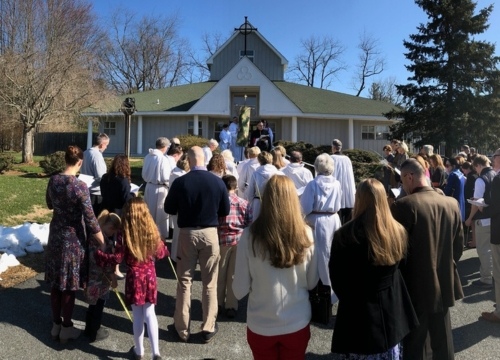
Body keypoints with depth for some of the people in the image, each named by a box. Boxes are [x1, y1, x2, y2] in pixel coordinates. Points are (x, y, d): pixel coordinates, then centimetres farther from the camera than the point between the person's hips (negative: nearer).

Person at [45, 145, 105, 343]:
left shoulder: (53, 180, -2)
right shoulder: (80, 186, -21)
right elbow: (90, 219, -21)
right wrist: (103, 243, -13)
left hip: (55, 236, 6)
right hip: (73, 239, -6)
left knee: (56, 282, 16)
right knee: (69, 285, 7)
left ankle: (56, 325, 30)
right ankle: (66, 329, 21)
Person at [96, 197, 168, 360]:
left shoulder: (124, 234, -13)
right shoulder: (152, 231, -4)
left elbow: (117, 258, -10)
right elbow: (160, 253, 4)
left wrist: (98, 254, 3)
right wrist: (164, 248, 26)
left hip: (134, 276, -2)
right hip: (150, 274, 2)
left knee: (138, 316, 12)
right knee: (150, 313, 12)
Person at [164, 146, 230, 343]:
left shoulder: (180, 182, -12)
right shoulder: (218, 182, -8)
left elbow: (169, 209, 0)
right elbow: (225, 211, 2)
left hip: (187, 233, 0)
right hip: (210, 233, 1)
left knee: (184, 281, 13)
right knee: (210, 283, 12)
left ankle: (182, 328, 24)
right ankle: (208, 328, 21)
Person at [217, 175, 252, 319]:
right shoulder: (244, 203, 3)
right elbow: (250, 224, 3)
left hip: (223, 239, -1)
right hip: (240, 240, 1)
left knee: (220, 273, 14)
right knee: (234, 274, 9)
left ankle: (218, 303, 27)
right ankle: (231, 306, 16)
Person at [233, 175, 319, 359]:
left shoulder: (250, 235, -19)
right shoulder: (306, 234, -15)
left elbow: (240, 290, -12)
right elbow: (312, 282, -2)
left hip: (261, 326, -1)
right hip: (297, 324, 1)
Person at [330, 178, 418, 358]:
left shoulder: (344, 235, -21)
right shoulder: (398, 232, -8)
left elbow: (336, 279, -8)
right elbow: (398, 268, 9)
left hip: (358, 312, -4)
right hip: (391, 309, 5)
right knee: (389, 353, 22)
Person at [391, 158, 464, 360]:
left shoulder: (404, 205, -21)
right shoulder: (451, 203, -1)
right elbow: (459, 244, 7)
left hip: (416, 286, -6)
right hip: (444, 283, 6)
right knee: (442, 342, 22)